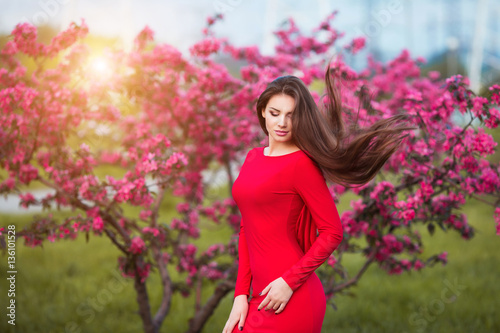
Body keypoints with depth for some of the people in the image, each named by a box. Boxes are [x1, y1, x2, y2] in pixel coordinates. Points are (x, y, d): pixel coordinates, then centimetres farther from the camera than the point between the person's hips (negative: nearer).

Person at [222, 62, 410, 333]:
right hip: (261, 296, 7)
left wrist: (290, 281, -15)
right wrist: (242, 293, 6)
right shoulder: (253, 158, 12)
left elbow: (332, 233, -12)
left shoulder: (302, 164, -10)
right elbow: (247, 229, 13)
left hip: (287, 300, -7)